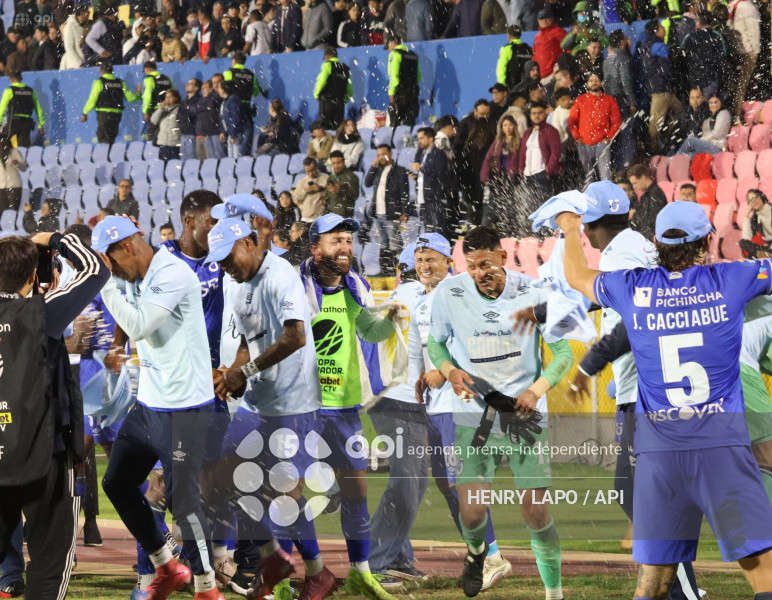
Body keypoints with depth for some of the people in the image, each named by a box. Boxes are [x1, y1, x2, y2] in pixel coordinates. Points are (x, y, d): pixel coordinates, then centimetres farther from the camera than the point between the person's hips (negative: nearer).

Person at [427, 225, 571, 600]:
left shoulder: (532, 293, -7)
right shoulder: (449, 293, -5)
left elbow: (563, 352, 0)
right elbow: (435, 342, 11)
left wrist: (536, 390, -16)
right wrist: (450, 371, -11)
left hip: (525, 415, -1)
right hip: (473, 418, 1)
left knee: (535, 514, -6)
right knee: (472, 515, -8)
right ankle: (476, 552, 28)